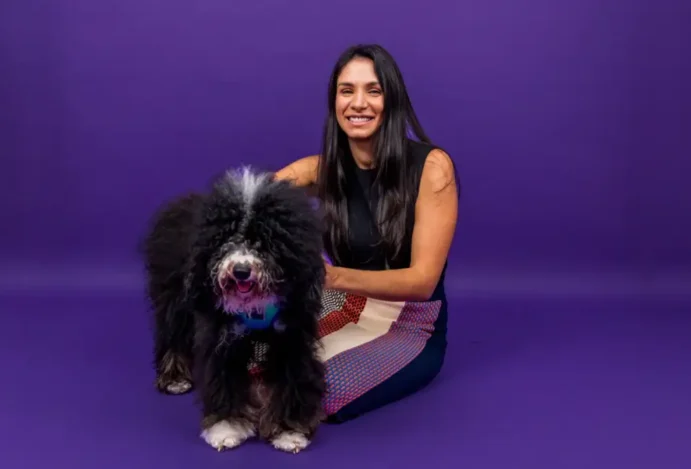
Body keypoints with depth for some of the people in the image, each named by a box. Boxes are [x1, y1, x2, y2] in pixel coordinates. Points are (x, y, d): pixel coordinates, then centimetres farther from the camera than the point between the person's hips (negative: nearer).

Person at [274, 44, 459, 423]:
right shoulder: (322, 168, -3)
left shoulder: (431, 166, -16)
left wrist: (333, 277, -37)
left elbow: (423, 281, -20)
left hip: (410, 327, -3)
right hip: (346, 313, 4)